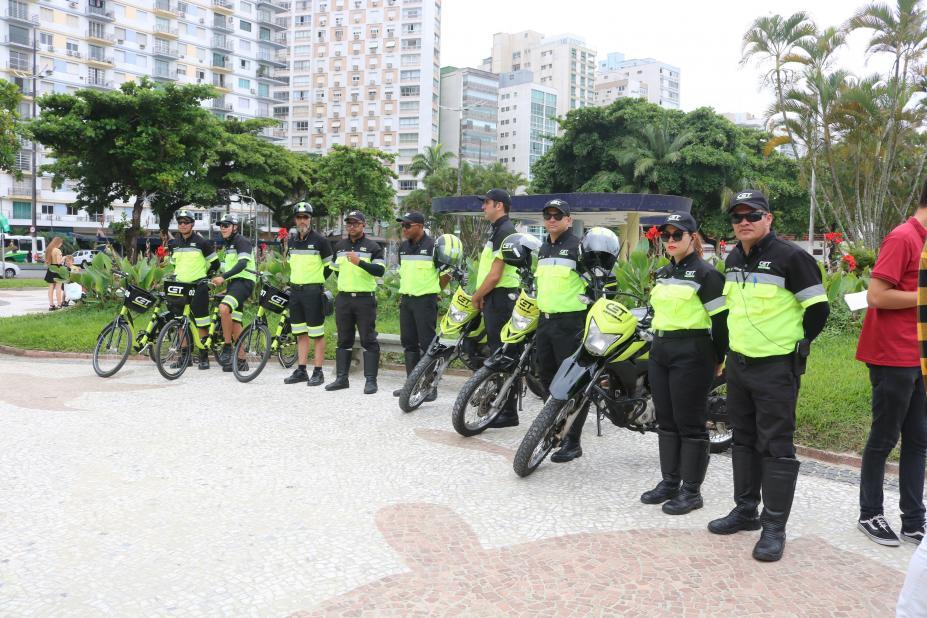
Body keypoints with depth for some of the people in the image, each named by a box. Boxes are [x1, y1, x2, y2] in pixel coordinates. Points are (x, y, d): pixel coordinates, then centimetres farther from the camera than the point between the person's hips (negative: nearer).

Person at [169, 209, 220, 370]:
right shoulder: (174, 243, 10)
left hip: (198, 287, -5)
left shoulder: (202, 242, -5)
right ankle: (184, 355, 16)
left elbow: (215, 263, 3)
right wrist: (175, 277, 15)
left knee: (201, 324, -3)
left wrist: (203, 276, 4)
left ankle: (204, 357, 4)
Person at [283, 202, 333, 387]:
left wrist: (317, 281, 2)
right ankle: (301, 371, 16)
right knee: (300, 333, 10)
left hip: (313, 291, -6)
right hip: (295, 290, 6)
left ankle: (318, 372, 2)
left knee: (317, 333, -3)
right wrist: (296, 280, 16)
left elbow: (330, 264, 0)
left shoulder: (320, 240, -7)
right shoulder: (292, 240, 11)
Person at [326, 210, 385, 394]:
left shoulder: (373, 247, -1)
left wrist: (360, 262, -26)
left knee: (368, 340, -4)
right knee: (343, 340, 9)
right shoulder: (339, 246, 15)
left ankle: (371, 380, -1)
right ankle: (341, 378, 16)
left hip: (365, 298, -5)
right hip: (343, 298, 5)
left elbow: (380, 270, -14)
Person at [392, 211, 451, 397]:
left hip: (425, 301, -7)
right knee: (408, 343, 10)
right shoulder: (403, 247, 11)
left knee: (427, 343, -5)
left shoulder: (433, 246, -9)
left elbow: (446, 273, -5)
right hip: (406, 300, 7)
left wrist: (433, 291, 2)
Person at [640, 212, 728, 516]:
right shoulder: (662, 273, 15)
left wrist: (718, 359, -6)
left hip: (692, 354, -8)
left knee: (690, 423, -2)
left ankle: (691, 491, 8)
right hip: (660, 352, 8)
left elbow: (721, 319, -10)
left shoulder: (706, 273, -9)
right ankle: (669, 482, 23)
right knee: (666, 421, 12)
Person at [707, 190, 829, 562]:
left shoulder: (790, 257, -13)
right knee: (744, 440, 16)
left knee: (776, 446, -3)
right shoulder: (733, 259, 11)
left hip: (776, 368, -8)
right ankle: (746, 510, 29)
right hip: (738, 364, 8)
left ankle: (774, 527, 4)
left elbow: (818, 307, -10)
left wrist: (794, 346, -4)